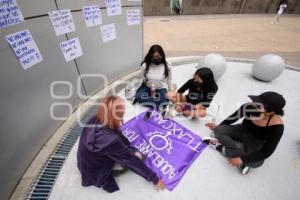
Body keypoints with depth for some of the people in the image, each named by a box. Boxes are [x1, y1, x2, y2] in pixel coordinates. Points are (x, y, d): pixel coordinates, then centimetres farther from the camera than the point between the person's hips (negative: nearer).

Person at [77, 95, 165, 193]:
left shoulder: (94, 120, -19)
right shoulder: (109, 140, -41)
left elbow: (119, 136, -6)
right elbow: (133, 161, -30)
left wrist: (133, 150, -4)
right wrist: (154, 179, -16)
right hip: (95, 175, -6)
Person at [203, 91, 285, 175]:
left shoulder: (277, 126, -30)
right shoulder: (249, 107, -26)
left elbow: (266, 152, -26)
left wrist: (242, 159, -31)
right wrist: (218, 126, 4)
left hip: (256, 142, -2)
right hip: (242, 131, 2)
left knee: (256, 161, -32)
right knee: (218, 130, -23)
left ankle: (220, 147, -16)